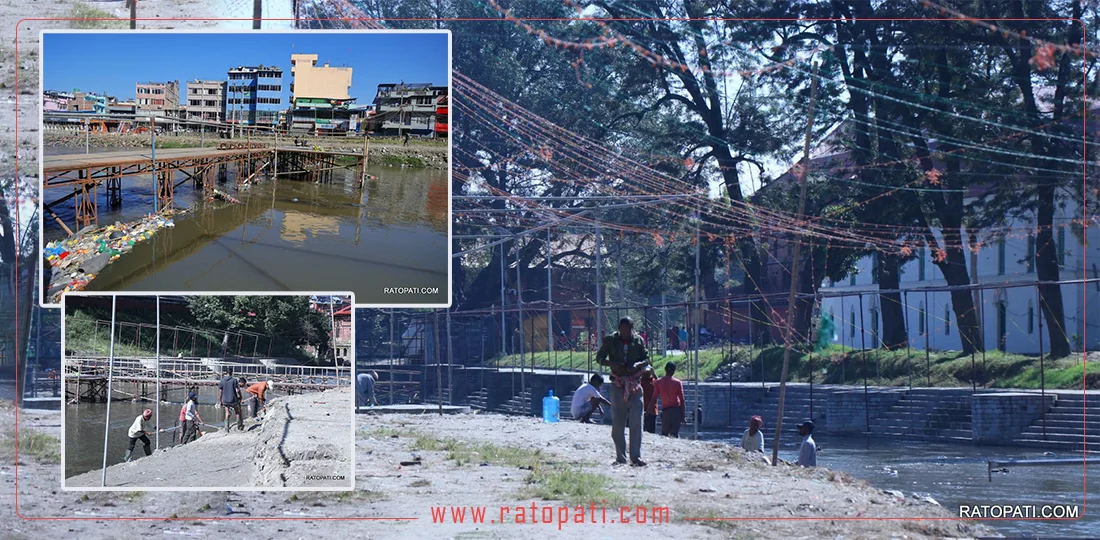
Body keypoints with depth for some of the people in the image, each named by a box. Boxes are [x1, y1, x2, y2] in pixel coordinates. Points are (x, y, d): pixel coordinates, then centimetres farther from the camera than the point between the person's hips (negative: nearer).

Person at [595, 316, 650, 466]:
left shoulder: (638, 340, 5)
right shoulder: (611, 340, 3)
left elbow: (646, 358, 10)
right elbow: (599, 357, 6)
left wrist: (638, 364, -12)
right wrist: (611, 363, -13)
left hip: (635, 385, 0)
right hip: (617, 385, 0)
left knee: (636, 423, -8)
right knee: (617, 423, 3)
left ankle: (636, 457, -7)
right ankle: (620, 457, 10)